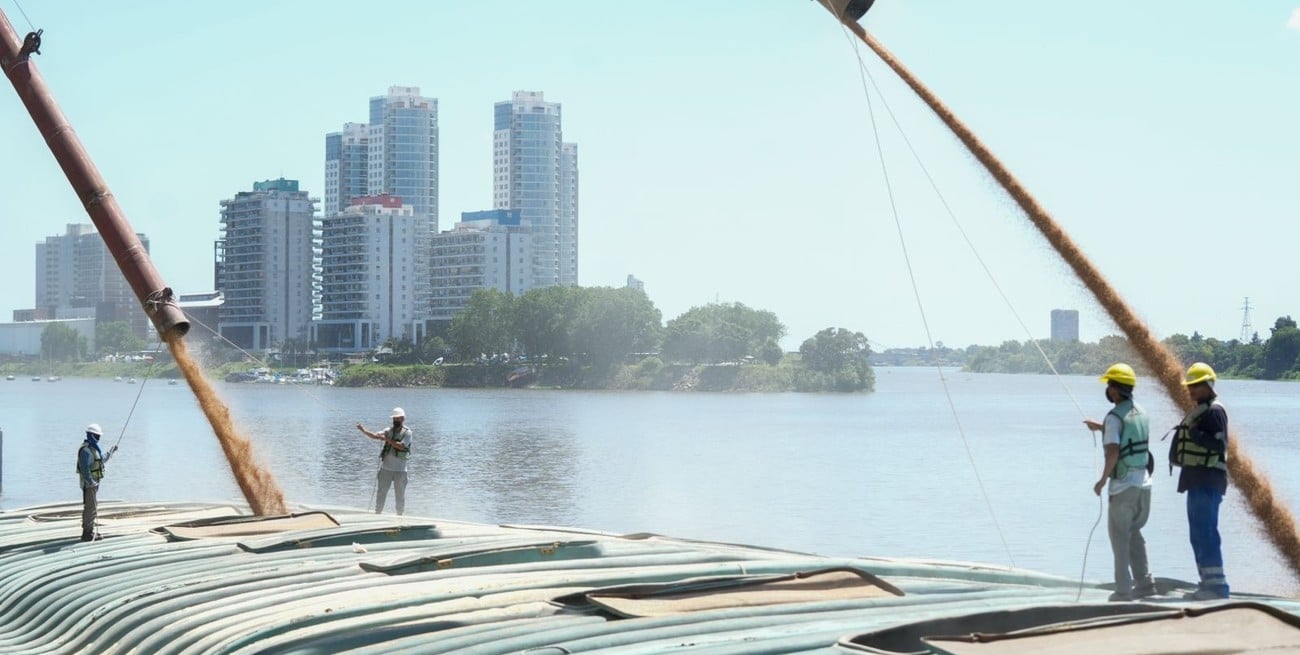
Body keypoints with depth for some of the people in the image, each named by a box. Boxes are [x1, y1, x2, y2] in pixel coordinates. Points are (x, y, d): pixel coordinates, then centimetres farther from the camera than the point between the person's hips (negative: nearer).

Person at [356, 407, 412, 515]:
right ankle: (377, 513, 10)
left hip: (400, 469, -3)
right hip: (386, 468, 3)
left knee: (400, 494, 6)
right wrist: (363, 430, -21)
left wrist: (387, 439, -21)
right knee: (381, 492, 3)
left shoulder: (407, 432, -4)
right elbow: (375, 435, -6)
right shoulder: (389, 430, 7)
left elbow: (401, 446, -18)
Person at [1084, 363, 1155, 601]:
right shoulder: (1141, 413, 9)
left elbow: (1113, 453, -23)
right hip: (1143, 483, 7)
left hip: (1123, 485, -7)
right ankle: (1144, 583, 16)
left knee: (1120, 537, 2)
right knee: (1134, 533, 18)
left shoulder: (1114, 417, -14)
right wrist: (1101, 427, 34)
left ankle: (1124, 590, 1)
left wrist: (1102, 480, -11)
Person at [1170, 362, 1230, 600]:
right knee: (1199, 533, 14)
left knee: (1205, 531, -13)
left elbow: (1219, 444, -20)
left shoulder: (1214, 411, -12)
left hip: (1207, 481, -11)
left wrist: (1195, 434, -26)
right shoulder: (1199, 411, 19)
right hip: (1197, 480, 11)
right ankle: (1209, 583, 19)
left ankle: (1217, 584, -13)